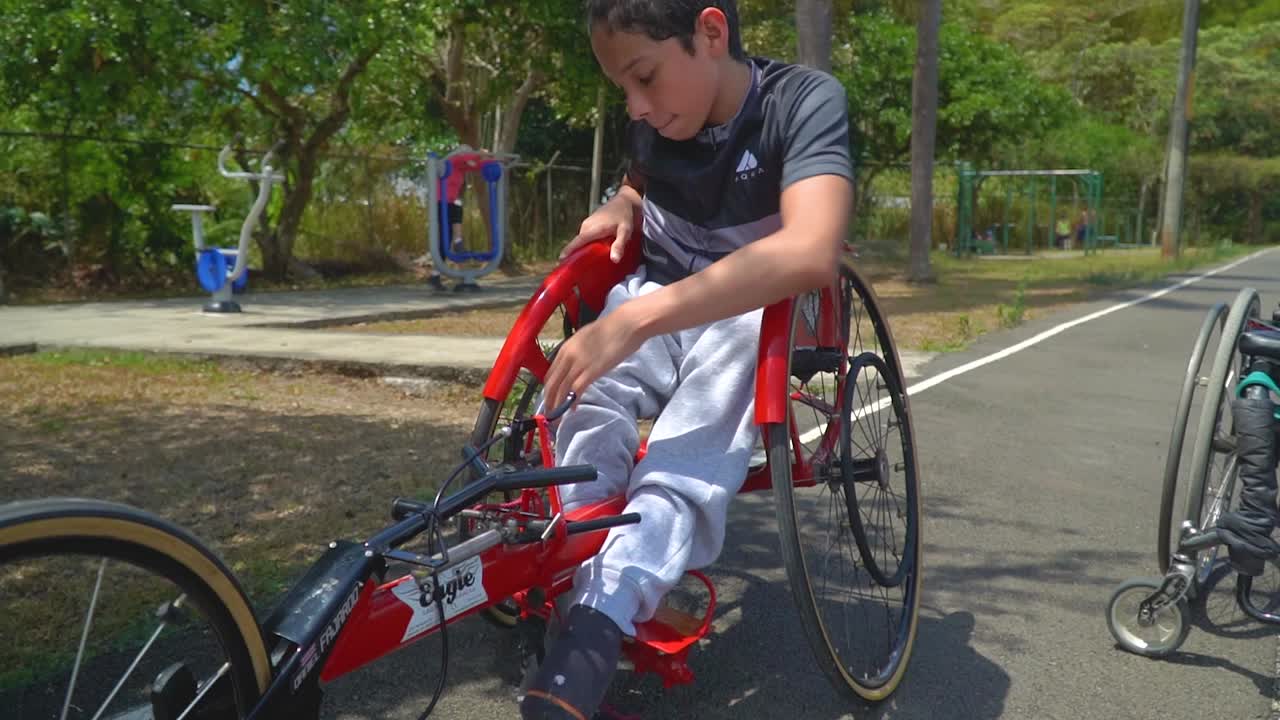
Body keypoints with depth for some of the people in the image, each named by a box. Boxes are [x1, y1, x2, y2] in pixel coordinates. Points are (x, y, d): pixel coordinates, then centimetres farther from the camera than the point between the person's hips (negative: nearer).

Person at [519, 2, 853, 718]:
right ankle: (571, 589, -30)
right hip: (655, 296, 5)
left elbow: (810, 253, -39)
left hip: (756, 309, -4)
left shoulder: (806, 100, -20)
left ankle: (596, 627, -41)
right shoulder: (652, 120, -3)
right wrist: (619, 209, -3)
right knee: (592, 401, -28)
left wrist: (636, 320, -46)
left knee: (692, 448, -34)